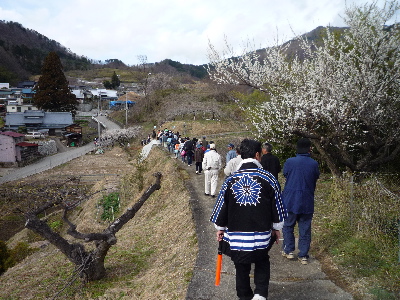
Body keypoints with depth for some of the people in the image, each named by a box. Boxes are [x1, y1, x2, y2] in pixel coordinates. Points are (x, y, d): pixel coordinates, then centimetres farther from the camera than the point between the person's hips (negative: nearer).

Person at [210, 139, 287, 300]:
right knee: (262, 263, 24)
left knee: (241, 268, 18)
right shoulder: (269, 179, -9)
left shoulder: (230, 180, -6)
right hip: (262, 236, 0)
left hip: (236, 237, 1)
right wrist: (276, 228, 13)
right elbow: (277, 207, -1)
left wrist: (220, 228, 15)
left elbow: (221, 207, 1)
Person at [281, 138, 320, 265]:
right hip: (307, 202, 1)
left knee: (288, 226, 16)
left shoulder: (289, 162, -9)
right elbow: (315, 180, 6)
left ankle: (289, 250, 19)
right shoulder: (314, 164, -6)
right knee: (305, 229, 10)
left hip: (290, 201, -1)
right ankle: (303, 256, 15)